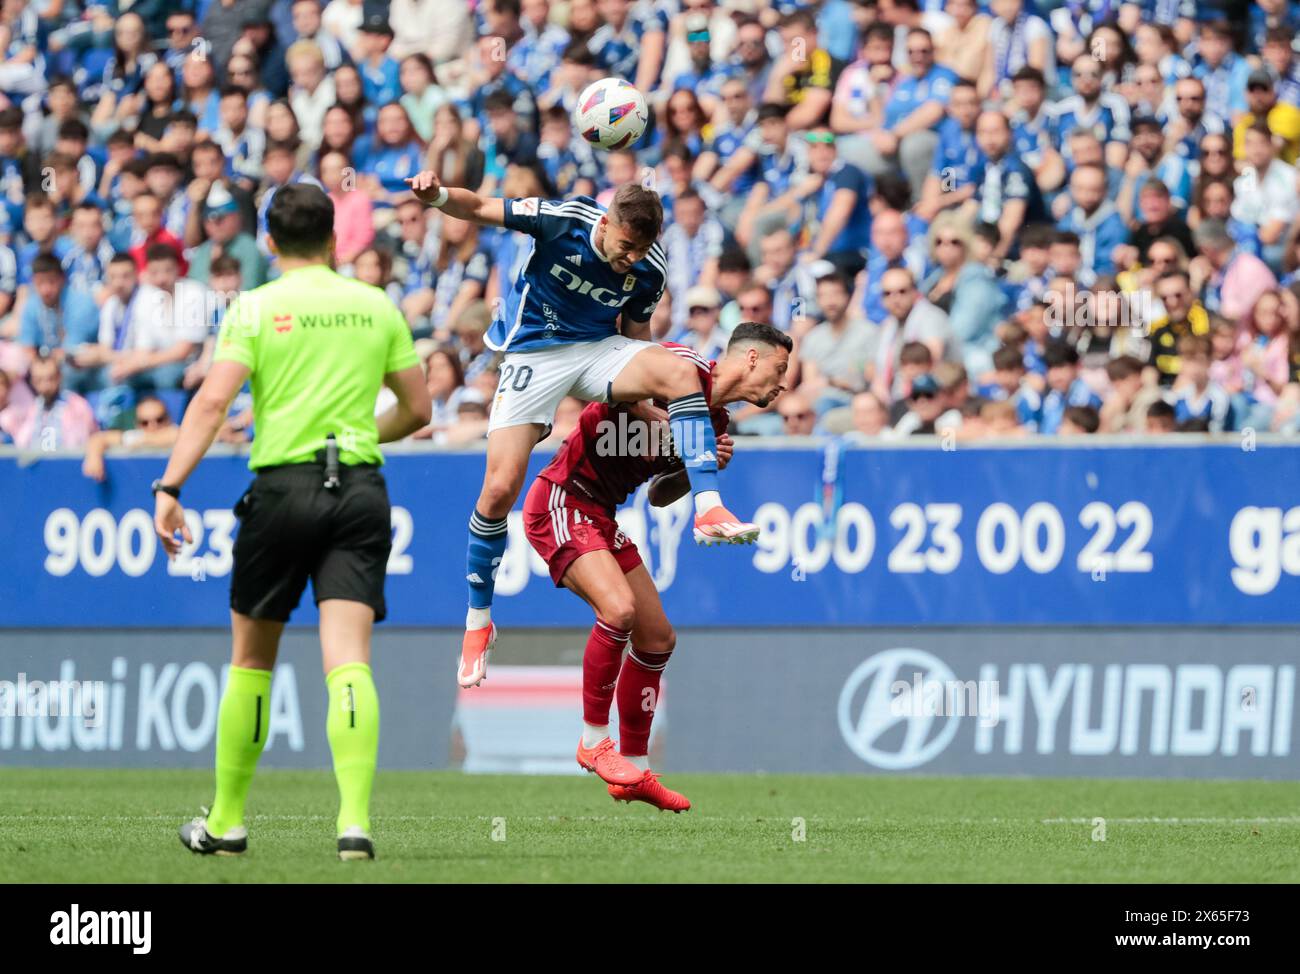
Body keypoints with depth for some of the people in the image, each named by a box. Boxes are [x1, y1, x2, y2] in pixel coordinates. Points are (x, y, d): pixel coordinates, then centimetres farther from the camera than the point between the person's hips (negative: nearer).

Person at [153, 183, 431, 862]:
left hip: (282, 487, -1)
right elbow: (417, 409, 15)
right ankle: (354, 820, -23)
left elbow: (212, 402, -11)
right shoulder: (377, 308, 9)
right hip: (360, 488, 2)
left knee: (251, 659, 13)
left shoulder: (255, 309, 0)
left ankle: (227, 821, 20)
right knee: (347, 660, -7)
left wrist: (169, 487, -14)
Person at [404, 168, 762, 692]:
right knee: (500, 488, -11)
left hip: (600, 351, 2)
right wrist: (438, 195, -30)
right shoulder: (562, 220, -19)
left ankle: (709, 510, -33)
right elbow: (477, 208, -9)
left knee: (680, 371, -28)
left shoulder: (649, 273, -9)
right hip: (534, 353, -2)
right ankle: (477, 622, 8)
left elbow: (635, 339, 8)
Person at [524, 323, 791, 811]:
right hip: (562, 501, -10)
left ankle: (635, 769, 19)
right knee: (619, 607, -26)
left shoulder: (715, 421, 12)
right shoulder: (686, 368, -14)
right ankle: (594, 740, -10)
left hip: (600, 515, 10)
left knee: (658, 636, 8)